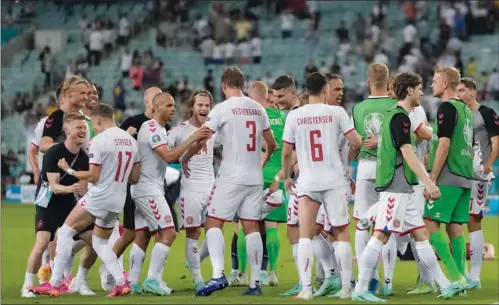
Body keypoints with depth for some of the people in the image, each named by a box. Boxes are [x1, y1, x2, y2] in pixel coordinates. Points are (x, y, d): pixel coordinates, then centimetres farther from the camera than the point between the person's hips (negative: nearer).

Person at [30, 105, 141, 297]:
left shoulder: (99, 141, -12)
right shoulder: (131, 141, 9)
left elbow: (93, 177, -13)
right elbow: (134, 178, 12)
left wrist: (69, 170, 0)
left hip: (98, 197, -7)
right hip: (118, 202, 7)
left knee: (65, 233, 4)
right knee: (100, 242, 22)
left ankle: (55, 284, 0)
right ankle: (121, 283, 6)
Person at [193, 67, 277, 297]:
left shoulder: (222, 109, -7)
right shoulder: (258, 109, 10)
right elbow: (271, 144, 20)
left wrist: (185, 158, 10)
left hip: (231, 177, -5)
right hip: (255, 178, 5)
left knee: (213, 223, -3)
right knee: (251, 227, 7)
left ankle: (218, 275, -19)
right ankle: (255, 283, 6)